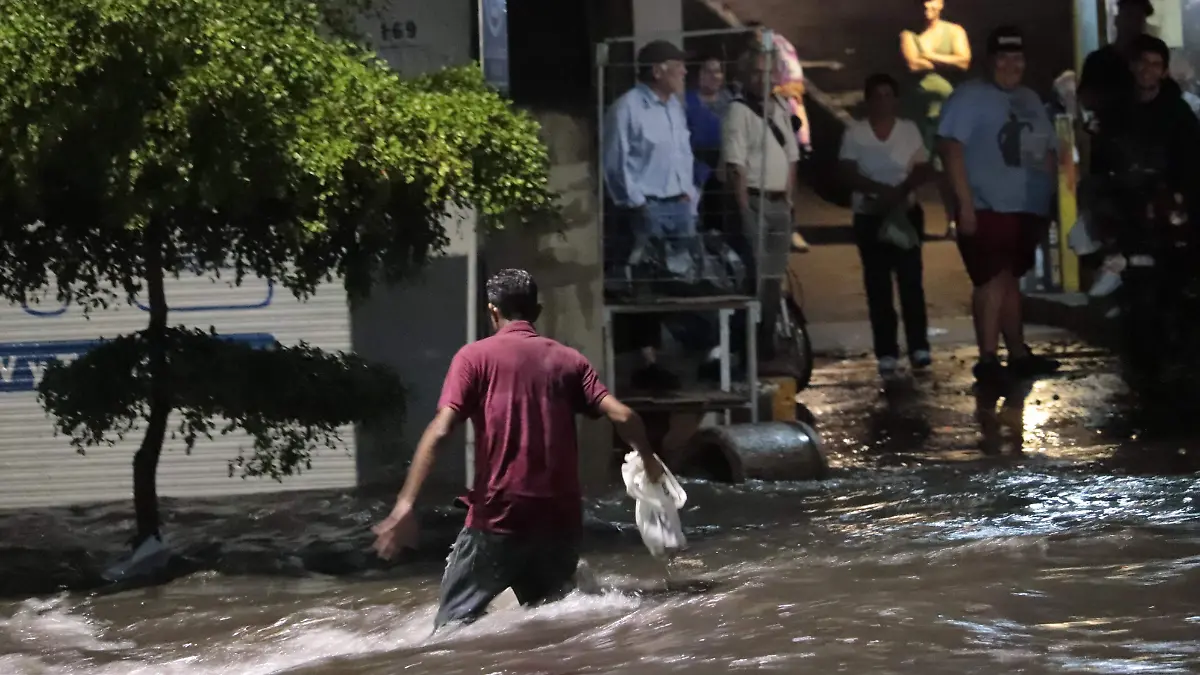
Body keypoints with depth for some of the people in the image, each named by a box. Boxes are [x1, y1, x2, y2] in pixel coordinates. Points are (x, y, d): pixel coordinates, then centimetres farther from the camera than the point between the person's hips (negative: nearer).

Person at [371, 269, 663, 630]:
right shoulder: (568, 359, 10)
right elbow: (622, 415, 0)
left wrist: (406, 504, -16)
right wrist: (649, 460, 20)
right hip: (559, 519, 4)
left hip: (498, 518, -4)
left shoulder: (475, 356, 1)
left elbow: (440, 430, -12)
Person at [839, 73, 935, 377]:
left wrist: (902, 189, -17)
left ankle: (919, 347, -1)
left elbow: (924, 169, 2)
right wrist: (880, 190, -23)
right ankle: (886, 353, 0)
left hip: (906, 214, 0)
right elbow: (848, 173, -8)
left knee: (911, 280, -5)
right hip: (869, 216, 0)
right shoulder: (855, 133, 1)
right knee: (877, 285, -1)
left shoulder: (909, 130, 5)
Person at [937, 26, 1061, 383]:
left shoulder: (1031, 100, 17)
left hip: (1026, 209, 7)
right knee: (994, 279, -13)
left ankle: (1018, 354, 18)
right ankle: (987, 359, -13)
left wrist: (1050, 200, 13)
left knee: (1009, 280, 14)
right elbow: (950, 146, -14)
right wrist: (965, 203, -21)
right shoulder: (970, 96, -5)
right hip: (987, 208, -7)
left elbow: (1048, 152, 21)